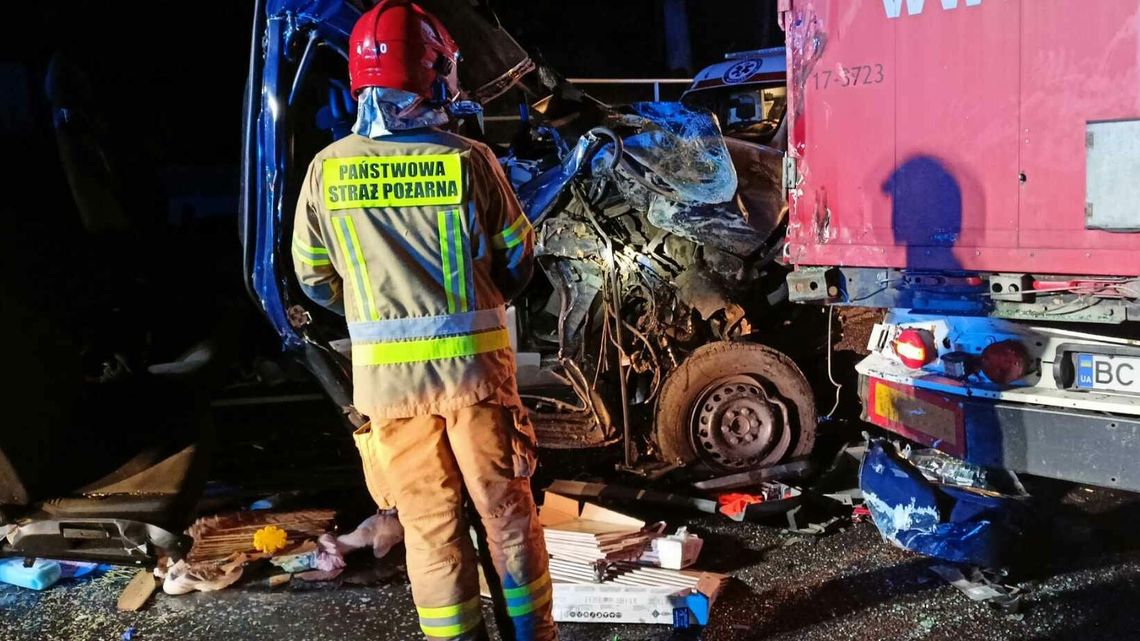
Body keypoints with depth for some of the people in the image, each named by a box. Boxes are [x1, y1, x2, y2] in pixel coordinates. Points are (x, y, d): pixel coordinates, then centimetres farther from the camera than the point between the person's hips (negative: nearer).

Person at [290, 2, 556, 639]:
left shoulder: (328, 168, -2)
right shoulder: (468, 159, -7)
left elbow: (315, 277, 7)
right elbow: (518, 258, 2)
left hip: (387, 373, 1)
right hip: (474, 363, -1)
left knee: (430, 522, 12)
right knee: (507, 511, 12)